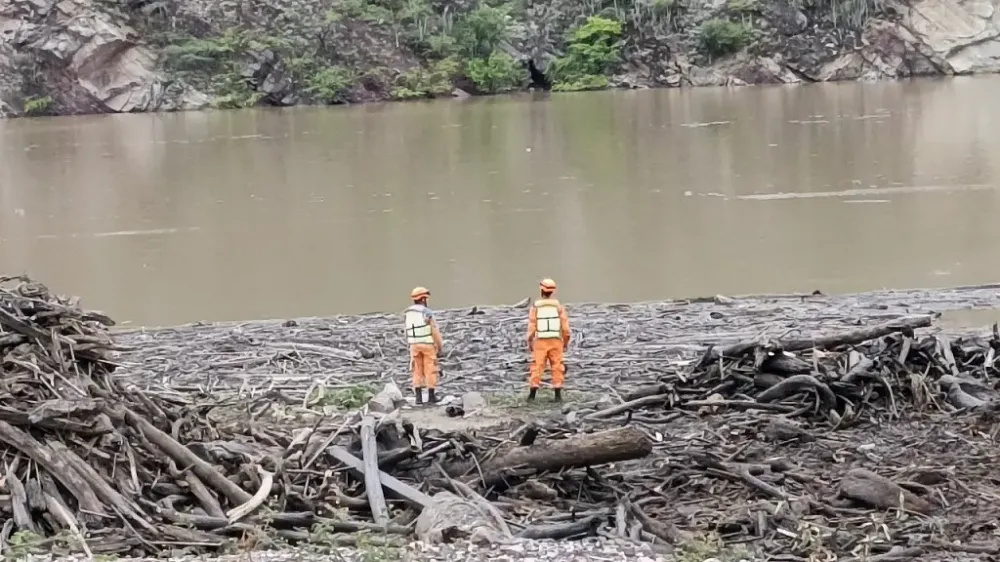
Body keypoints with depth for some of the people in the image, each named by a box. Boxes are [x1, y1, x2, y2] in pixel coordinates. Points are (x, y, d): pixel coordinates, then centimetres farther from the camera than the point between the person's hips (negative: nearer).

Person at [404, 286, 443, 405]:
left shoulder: (407, 313, 2)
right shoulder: (428, 313, -16)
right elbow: (435, 331, -16)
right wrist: (439, 346, -5)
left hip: (414, 345, 5)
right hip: (428, 345, -5)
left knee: (418, 372, 9)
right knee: (430, 371, 4)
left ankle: (419, 398, 3)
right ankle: (431, 397, 6)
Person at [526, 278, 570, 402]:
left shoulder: (535, 307, -6)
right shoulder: (558, 306, -3)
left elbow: (531, 326, -5)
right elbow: (565, 325, -3)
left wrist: (529, 342, 6)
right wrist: (566, 341, 10)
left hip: (540, 342, 0)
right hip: (555, 342, 1)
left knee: (537, 368, 5)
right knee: (557, 367, 7)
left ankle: (532, 395, -1)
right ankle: (558, 395, 2)